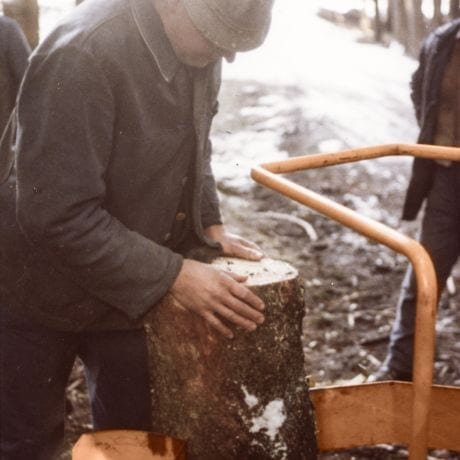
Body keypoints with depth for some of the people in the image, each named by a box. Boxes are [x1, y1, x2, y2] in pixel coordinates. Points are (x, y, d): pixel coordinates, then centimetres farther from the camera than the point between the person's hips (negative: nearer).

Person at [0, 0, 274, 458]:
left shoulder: (196, 44, -7)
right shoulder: (82, 56, -30)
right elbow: (58, 215, -31)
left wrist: (209, 226, -2)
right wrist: (173, 274, -30)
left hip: (135, 287, 6)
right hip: (43, 289, -5)